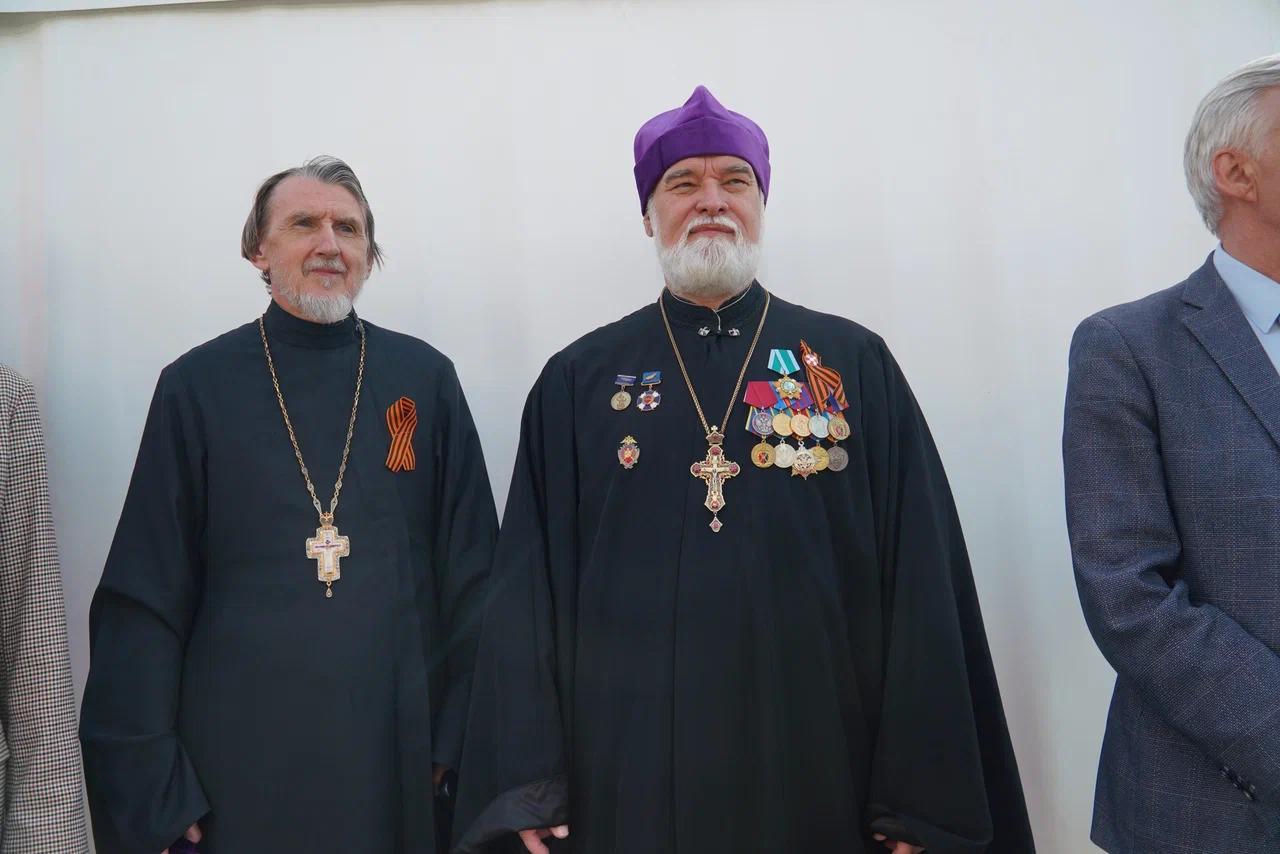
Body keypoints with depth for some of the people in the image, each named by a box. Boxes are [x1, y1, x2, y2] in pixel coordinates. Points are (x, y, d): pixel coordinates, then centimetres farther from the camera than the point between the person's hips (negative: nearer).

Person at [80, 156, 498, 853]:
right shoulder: (197, 388, -1)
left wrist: (459, 743, -1)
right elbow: (144, 600, 0)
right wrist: (151, 793, -3)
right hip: (238, 761, 0)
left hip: (399, 760, 1)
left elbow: (471, 578, 2)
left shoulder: (425, 379, 1)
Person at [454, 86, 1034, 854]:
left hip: (821, 780, 0)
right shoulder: (577, 383, 3)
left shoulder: (857, 366, 1)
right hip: (627, 782, 1)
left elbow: (922, 590, -1)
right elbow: (528, 589, 1)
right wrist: (524, 789, -4)